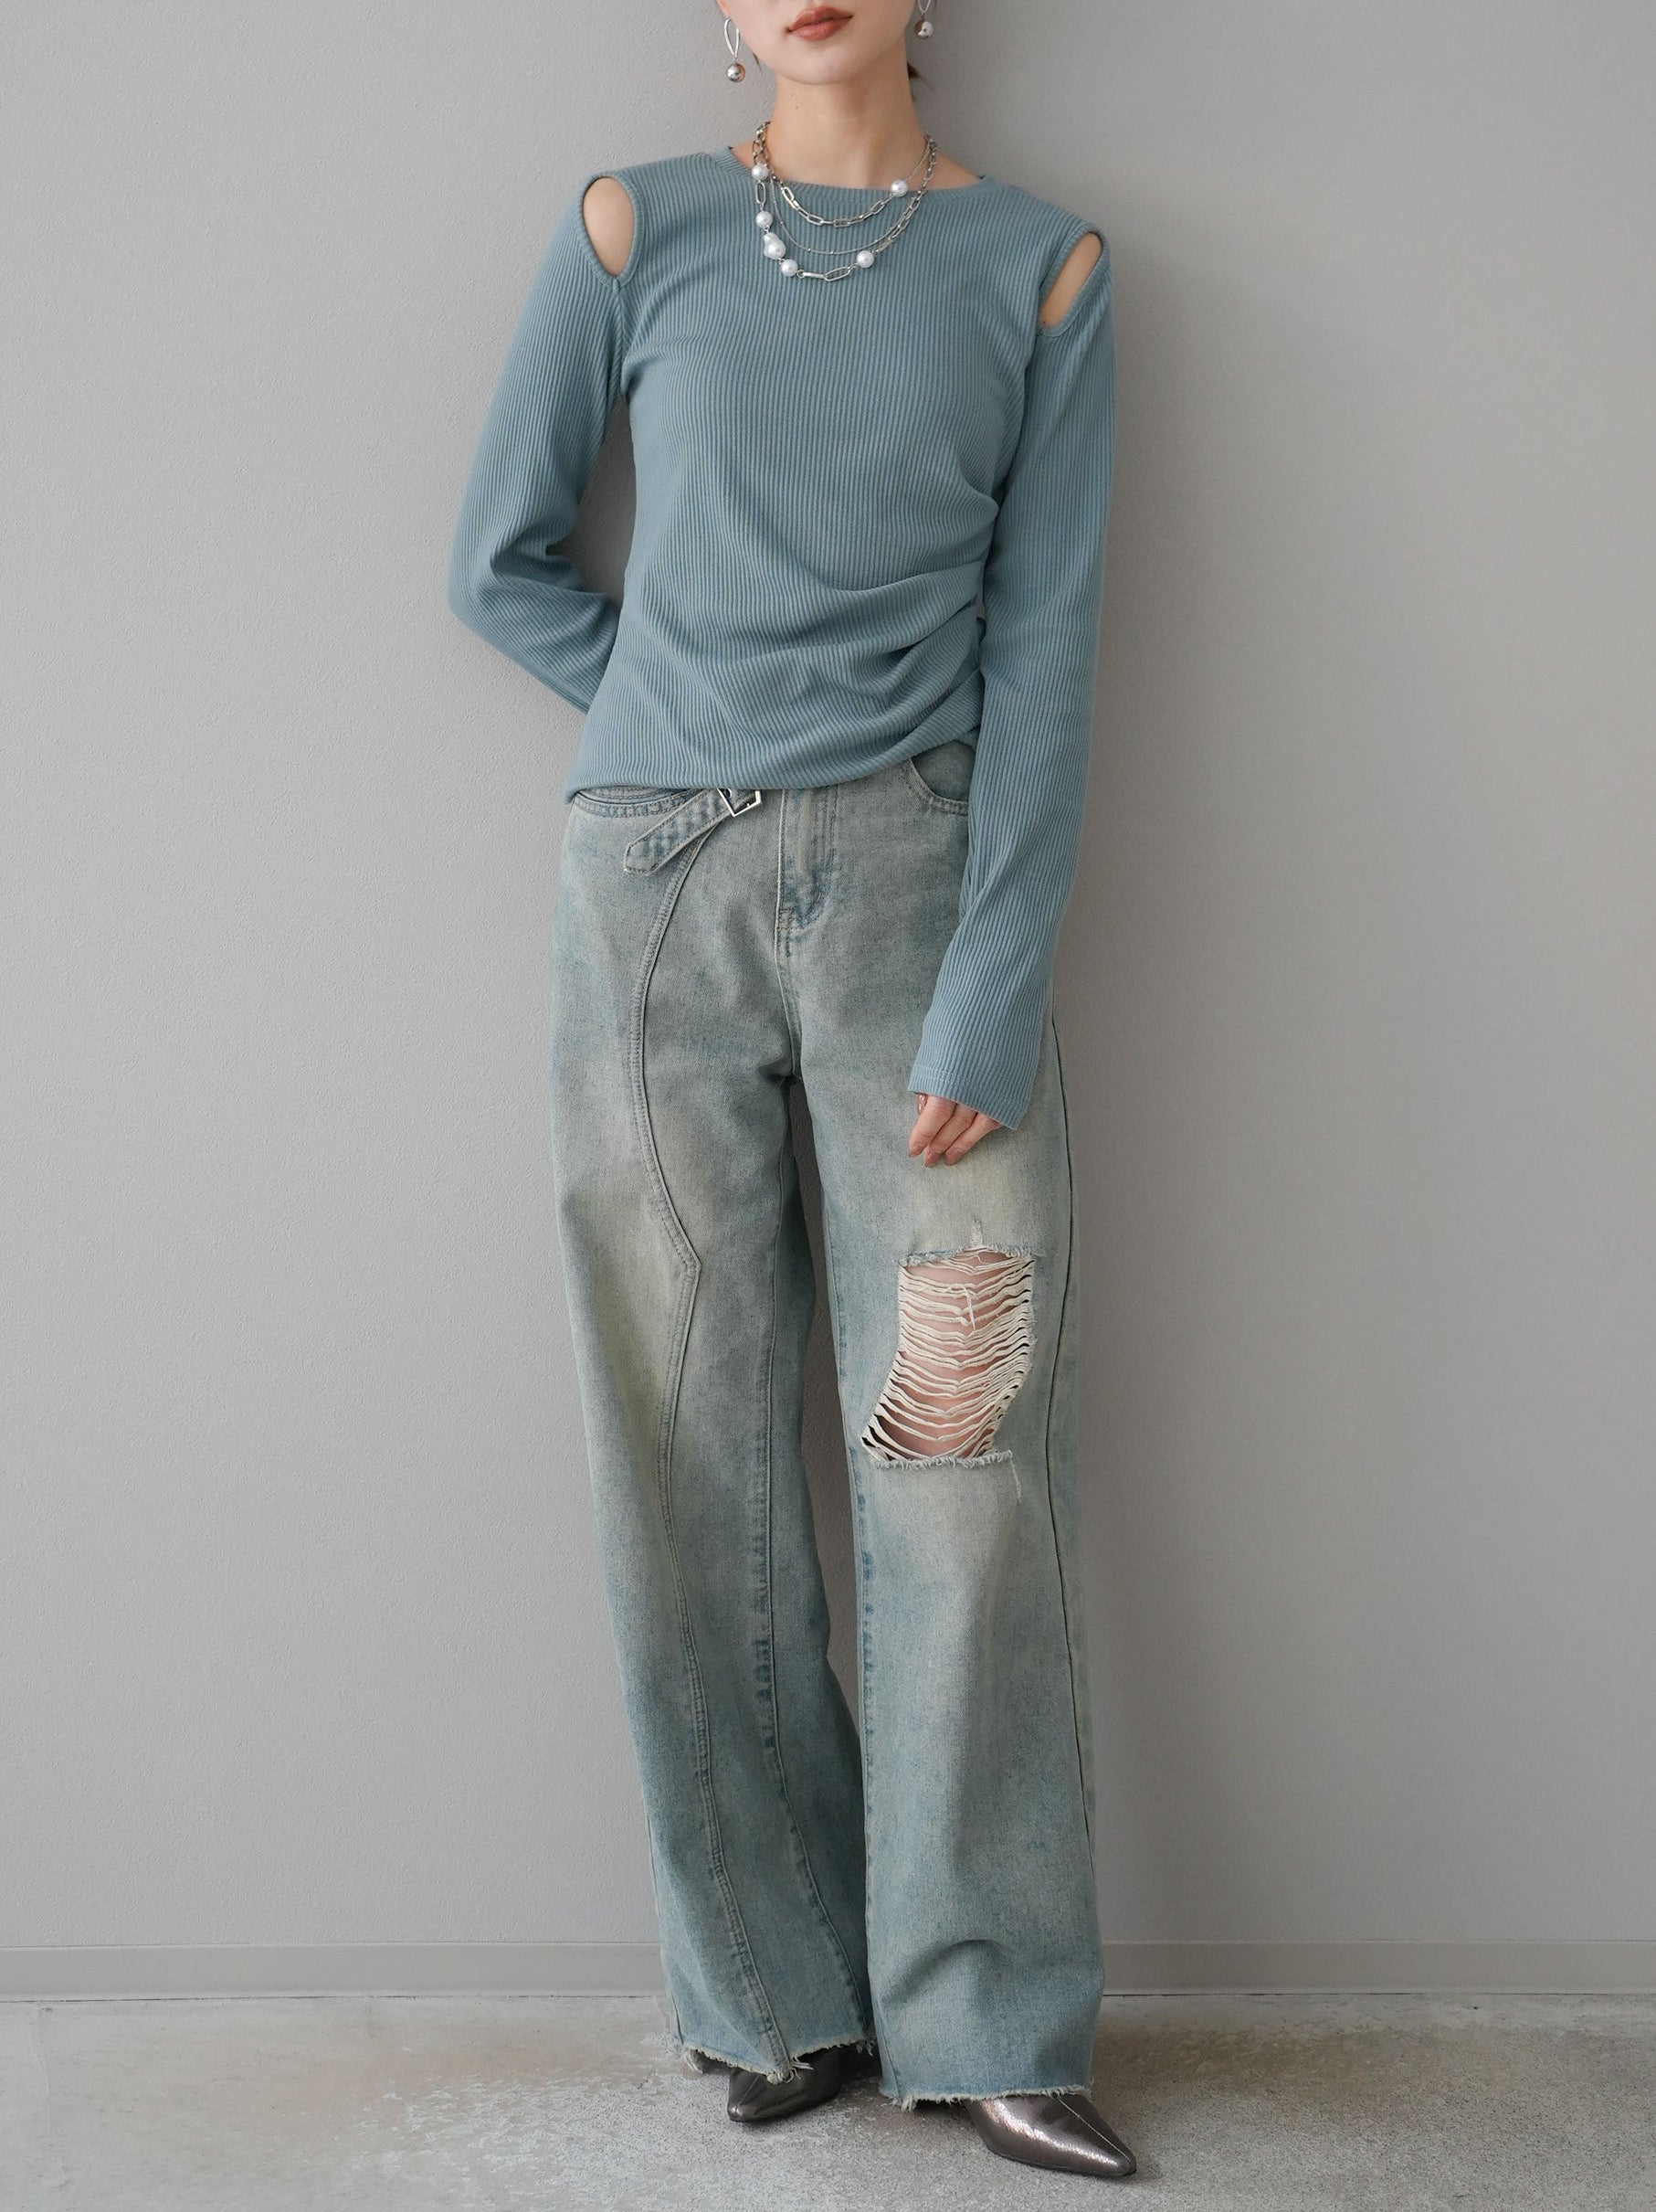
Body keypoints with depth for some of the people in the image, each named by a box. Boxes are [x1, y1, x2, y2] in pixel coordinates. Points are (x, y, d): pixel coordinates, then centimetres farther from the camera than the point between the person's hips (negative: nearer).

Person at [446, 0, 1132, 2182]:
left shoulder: (1039, 266, 5)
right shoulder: (635, 233, 7)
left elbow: (1044, 648, -1)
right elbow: (504, 565, 12)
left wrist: (991, 1000, -9)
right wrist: (714, 735, 5)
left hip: (922, 876, -1)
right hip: (654, 891, 1)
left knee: (962, 1448, -3)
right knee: (694, 1464, 4)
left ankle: (986, 2018, 12)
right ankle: (778, 1987, 20)